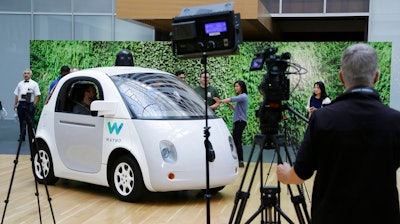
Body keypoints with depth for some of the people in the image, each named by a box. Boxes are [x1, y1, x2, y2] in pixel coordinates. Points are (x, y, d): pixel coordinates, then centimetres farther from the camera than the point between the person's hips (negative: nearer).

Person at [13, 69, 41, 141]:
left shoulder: (34, 84, 3)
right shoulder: (20, 84, 17)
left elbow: (37, 95, -3)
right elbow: (16, 95, 17)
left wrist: (34, 105, -12)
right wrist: (15, 104, 8)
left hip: (30, 104, -4)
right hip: (21, 104, 4)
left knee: (30, 121, -4)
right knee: (21, 121, 9)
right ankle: (22, 136, 18)